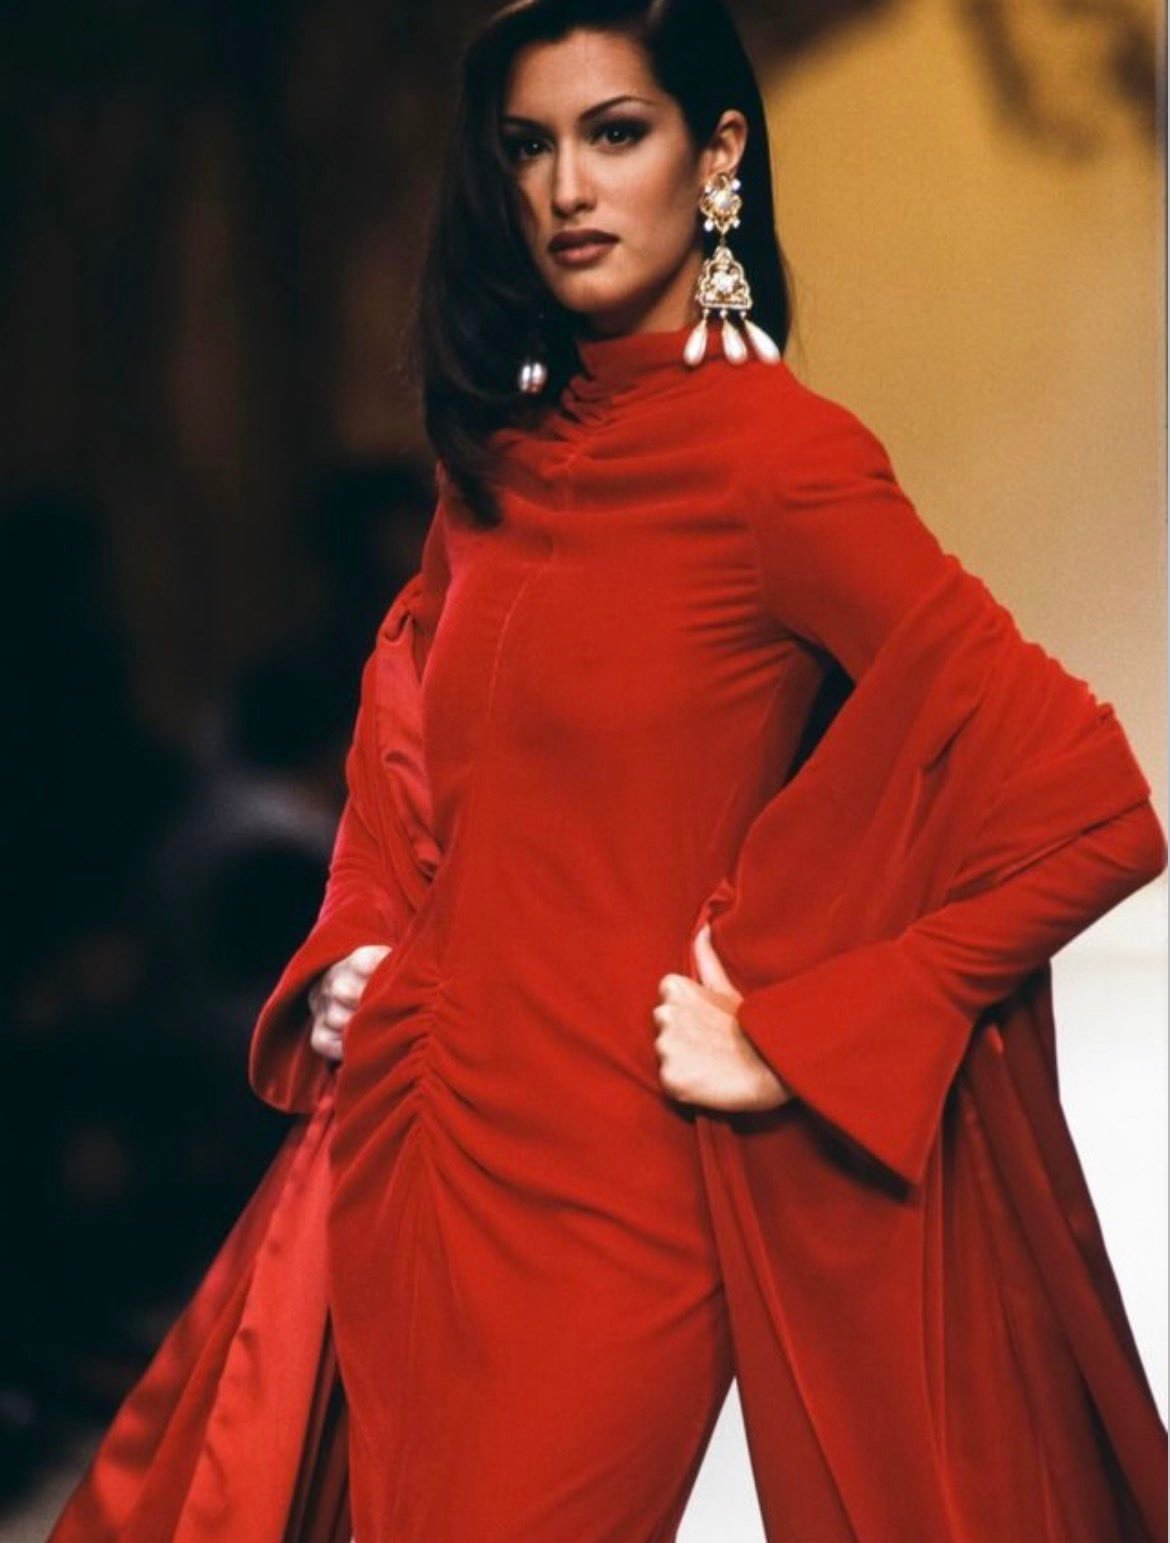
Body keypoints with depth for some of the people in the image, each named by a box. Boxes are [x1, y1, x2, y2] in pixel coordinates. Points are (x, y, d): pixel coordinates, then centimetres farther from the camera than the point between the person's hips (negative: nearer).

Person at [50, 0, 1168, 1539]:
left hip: (605, 1191, -7)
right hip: (415, 1156, 7)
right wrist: (354, 946, 10)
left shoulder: (777, 456, -13)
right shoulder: (504, 453, 9)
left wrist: (793, 1047, -15)